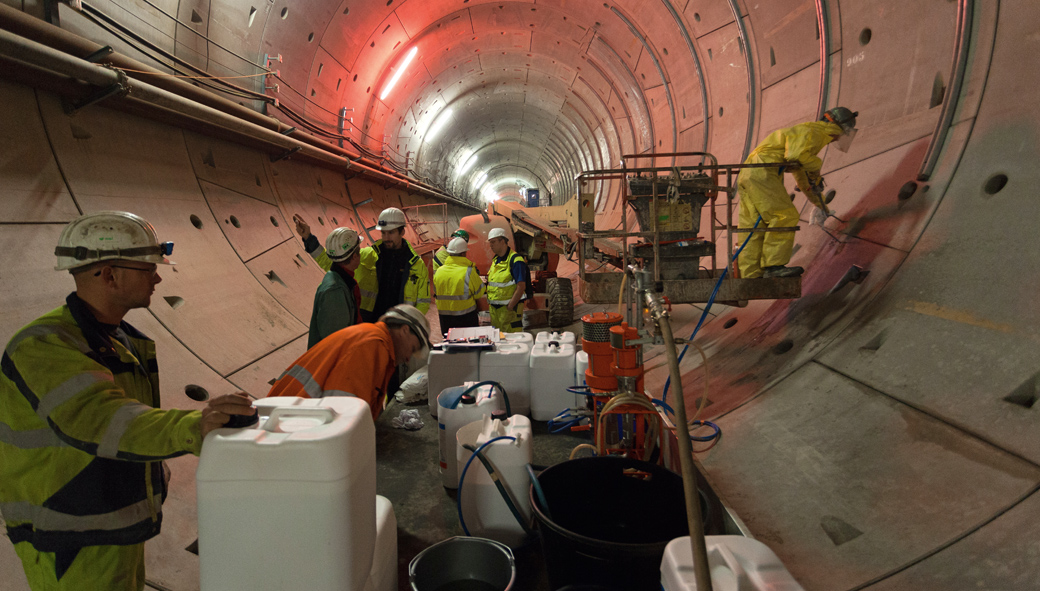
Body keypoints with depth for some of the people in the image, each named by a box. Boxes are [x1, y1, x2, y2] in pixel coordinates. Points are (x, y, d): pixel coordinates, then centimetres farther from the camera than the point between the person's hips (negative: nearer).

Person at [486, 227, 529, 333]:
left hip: (509, 308, -8)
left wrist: (509, 307, -19)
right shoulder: (495, 260, 14)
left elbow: (521, 287, -19)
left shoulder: (515, 260, -13)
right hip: (494, 308, 8)